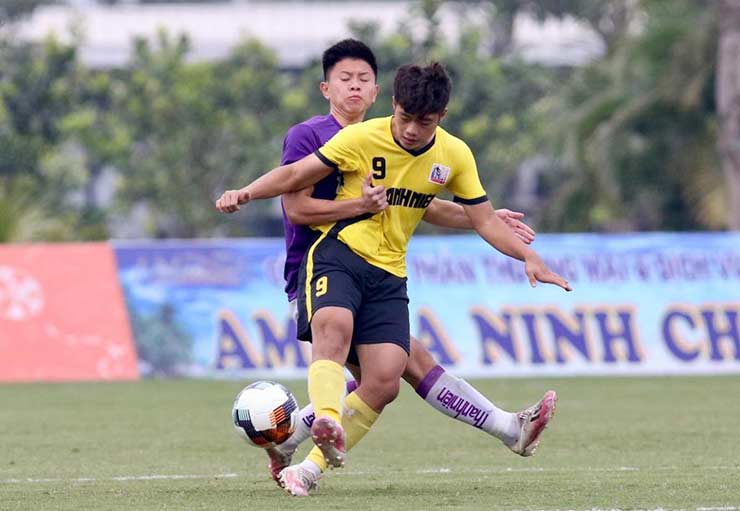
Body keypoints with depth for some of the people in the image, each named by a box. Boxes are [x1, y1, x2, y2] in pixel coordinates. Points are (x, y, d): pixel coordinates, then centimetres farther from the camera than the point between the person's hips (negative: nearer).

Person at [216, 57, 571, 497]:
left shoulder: (454, 156, 3)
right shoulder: (362, 138, -8)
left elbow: (485, 221, 8)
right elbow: (295, 176, -2)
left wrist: (529, 257, -6)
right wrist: (246, 193, -17)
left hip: (388, 274, 4)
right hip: (338, 253, -4)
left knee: (385, 382, -12)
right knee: (334, 325, -37)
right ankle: (327, 423, -54)